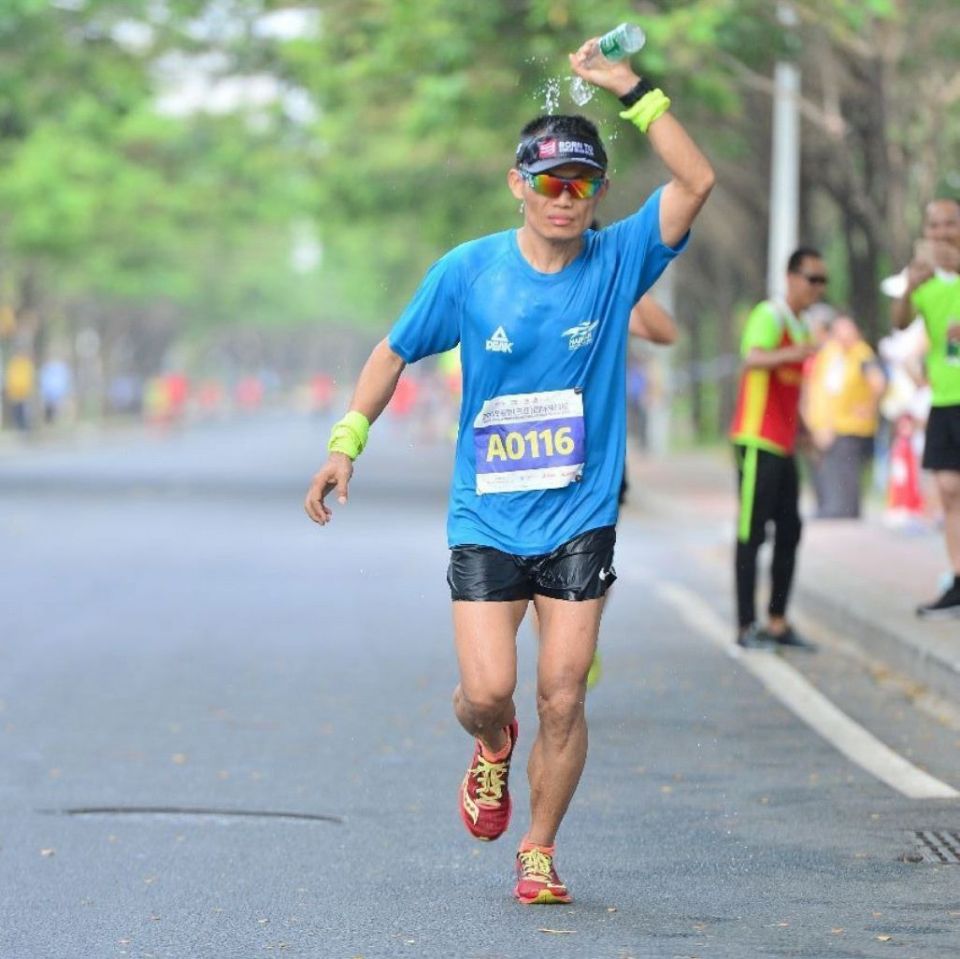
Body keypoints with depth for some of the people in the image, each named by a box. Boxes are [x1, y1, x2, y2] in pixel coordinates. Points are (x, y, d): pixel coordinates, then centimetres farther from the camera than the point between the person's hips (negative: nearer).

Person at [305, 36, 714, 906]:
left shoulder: (618, 260, -4)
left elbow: (696, 181, -16)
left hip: (580, 521, 0)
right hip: (486, 519, 0)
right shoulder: (467, 272, -3)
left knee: (562, 699, -2)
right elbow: (395, 353, 9)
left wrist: (632, 90, -21)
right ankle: (492, 749, 28)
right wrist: (346, 443, 2)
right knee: (488, 689, -9)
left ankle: (539, 850, 17)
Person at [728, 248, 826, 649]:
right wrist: (791, 354, -51)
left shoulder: (801, 327, 17)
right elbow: (753, 358, -33)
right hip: (757, 441, -9)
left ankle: (778, 622, 15)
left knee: (789, 532, 9)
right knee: (751, 533, -7)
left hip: (782, 445, 9)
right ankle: (746, 627, -6)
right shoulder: (769, 316, -12)